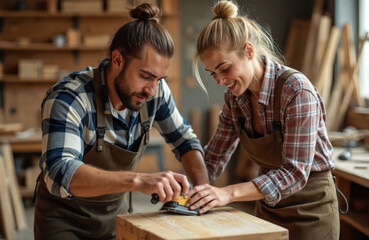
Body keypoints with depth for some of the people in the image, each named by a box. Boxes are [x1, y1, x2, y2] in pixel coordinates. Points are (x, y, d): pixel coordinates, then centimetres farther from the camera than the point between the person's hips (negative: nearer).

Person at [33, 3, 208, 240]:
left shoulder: (155, 89, -13)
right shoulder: (68, 99, -29)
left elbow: (184, 140, 1)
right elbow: (59, 172, -43)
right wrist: (139, 180, -53)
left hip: (118, 213, 5)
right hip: (66, 220, -4)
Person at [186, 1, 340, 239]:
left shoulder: (296, 90, -25)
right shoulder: (235, 97, -4)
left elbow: (295, 173, -29)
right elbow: (214, 158, 3)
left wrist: (229, 193, -36)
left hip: (309, 210, -6)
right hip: (268, 207, 6)